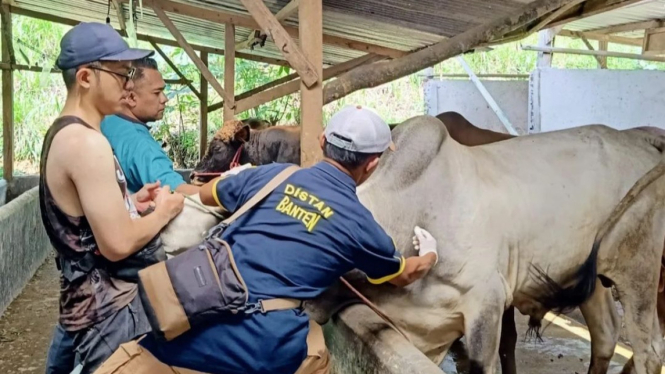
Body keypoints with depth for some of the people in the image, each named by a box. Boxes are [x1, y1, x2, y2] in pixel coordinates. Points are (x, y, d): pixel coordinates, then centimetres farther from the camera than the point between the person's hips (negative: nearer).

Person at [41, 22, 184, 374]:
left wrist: (131, 201, 9)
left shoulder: (61, 133, 10)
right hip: (110, 309, -10)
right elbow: (117, 244, -24)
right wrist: (163, 211, -9)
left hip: (85, 300, 10)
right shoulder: (86, 141, -22)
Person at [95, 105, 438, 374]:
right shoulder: (359, 223, 6)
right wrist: (430, 254, 48)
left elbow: (206, 194, 30)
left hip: (190, 329, 1)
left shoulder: (271, 175, 10)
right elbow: (403, 275, 27)